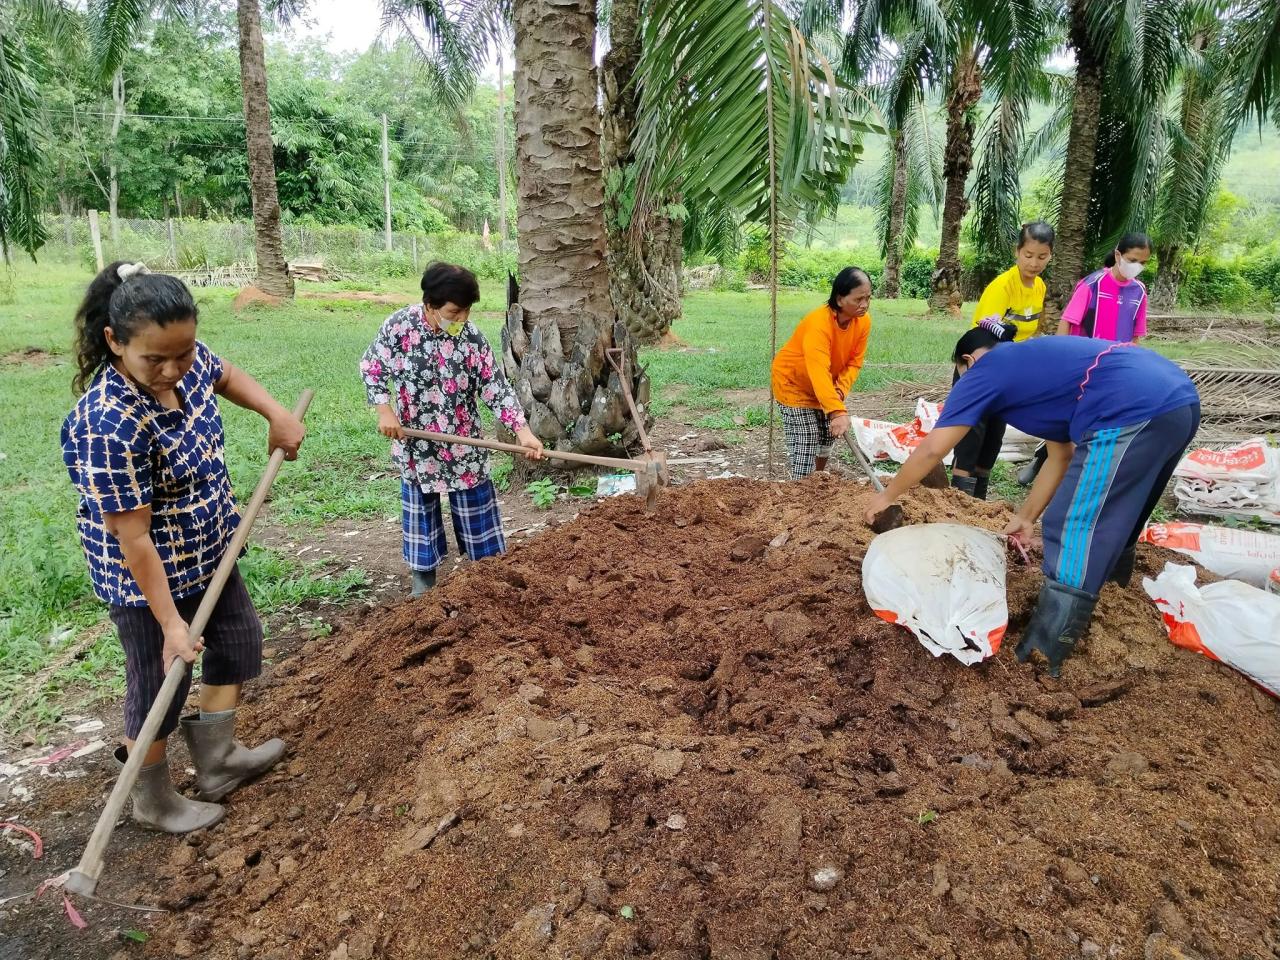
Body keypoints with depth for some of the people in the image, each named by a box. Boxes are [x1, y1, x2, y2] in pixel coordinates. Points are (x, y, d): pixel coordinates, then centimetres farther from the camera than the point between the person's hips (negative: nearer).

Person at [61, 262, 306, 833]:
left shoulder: (186, 362, -13)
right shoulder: (108, 426, -35)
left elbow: (226, 375, 15)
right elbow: (133, 539, -29)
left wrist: (276, 415, 0)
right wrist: (169, 622, -23)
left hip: (209, 555, 9)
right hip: (150, 578, -8)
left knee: (238, 641, 21)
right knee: (160, 687, 10)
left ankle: (216, 763, 41)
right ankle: (155, 804, 35)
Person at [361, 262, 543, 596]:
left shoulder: (472, 337, -12)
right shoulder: (399, 326, -13)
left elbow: (496, 387, -9)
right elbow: (371, 366, -1)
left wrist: (523, 431, -19)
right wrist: (384, 411, -12)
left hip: (463, 443, 0)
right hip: (416, 442, 0)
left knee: (475, 506, 10)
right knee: (420, 508, 13)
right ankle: (424, 576, 30)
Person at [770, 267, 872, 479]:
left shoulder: (863, 321, -15)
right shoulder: (818, 323, -37)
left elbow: (855, 362, -8)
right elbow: (818, 372, -48)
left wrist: (841, 389, -27)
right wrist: (838, 412, -57)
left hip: (825, 386, 7)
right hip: (792, 380, -7)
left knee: (828, 434, 15)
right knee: (805, 438, -14)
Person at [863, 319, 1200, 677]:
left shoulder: (985, 370, 9)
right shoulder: (1037, 364, 31)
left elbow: (932, 449, 6)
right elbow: (1061, 456, 31)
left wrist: (887, 495, 19)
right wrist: (1026, 516, 35)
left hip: (1132, 414, -9)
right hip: (1180, 402, 9)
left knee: (1073, 536, -2)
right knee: (1116, 519, 25)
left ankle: (1042, 660, 2)